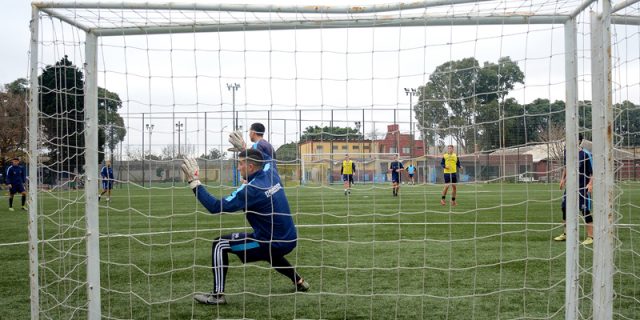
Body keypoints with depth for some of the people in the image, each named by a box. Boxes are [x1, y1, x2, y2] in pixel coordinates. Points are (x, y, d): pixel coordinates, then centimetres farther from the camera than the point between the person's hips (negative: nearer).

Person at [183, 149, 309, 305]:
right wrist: (244, 148, 32)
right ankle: (298, 281, 43)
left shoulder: (251, 189, -19)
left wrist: (194, 181, -18)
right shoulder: (272, 177, 2)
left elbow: (216, 207, -22)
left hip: (274, 244, -8)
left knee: (219, 244, -2)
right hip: (290, 241, 8)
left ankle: (217, 295, -2)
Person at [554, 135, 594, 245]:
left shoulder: (586, 154, -14)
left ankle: (590, 237, 6)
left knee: (585, 211, -4)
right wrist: (563, 178, 17)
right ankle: (565, 234, 24)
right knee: (565, 208, 9)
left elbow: (593, 171, -12)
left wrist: (590, 183, -21)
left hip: (582, 187, -6)